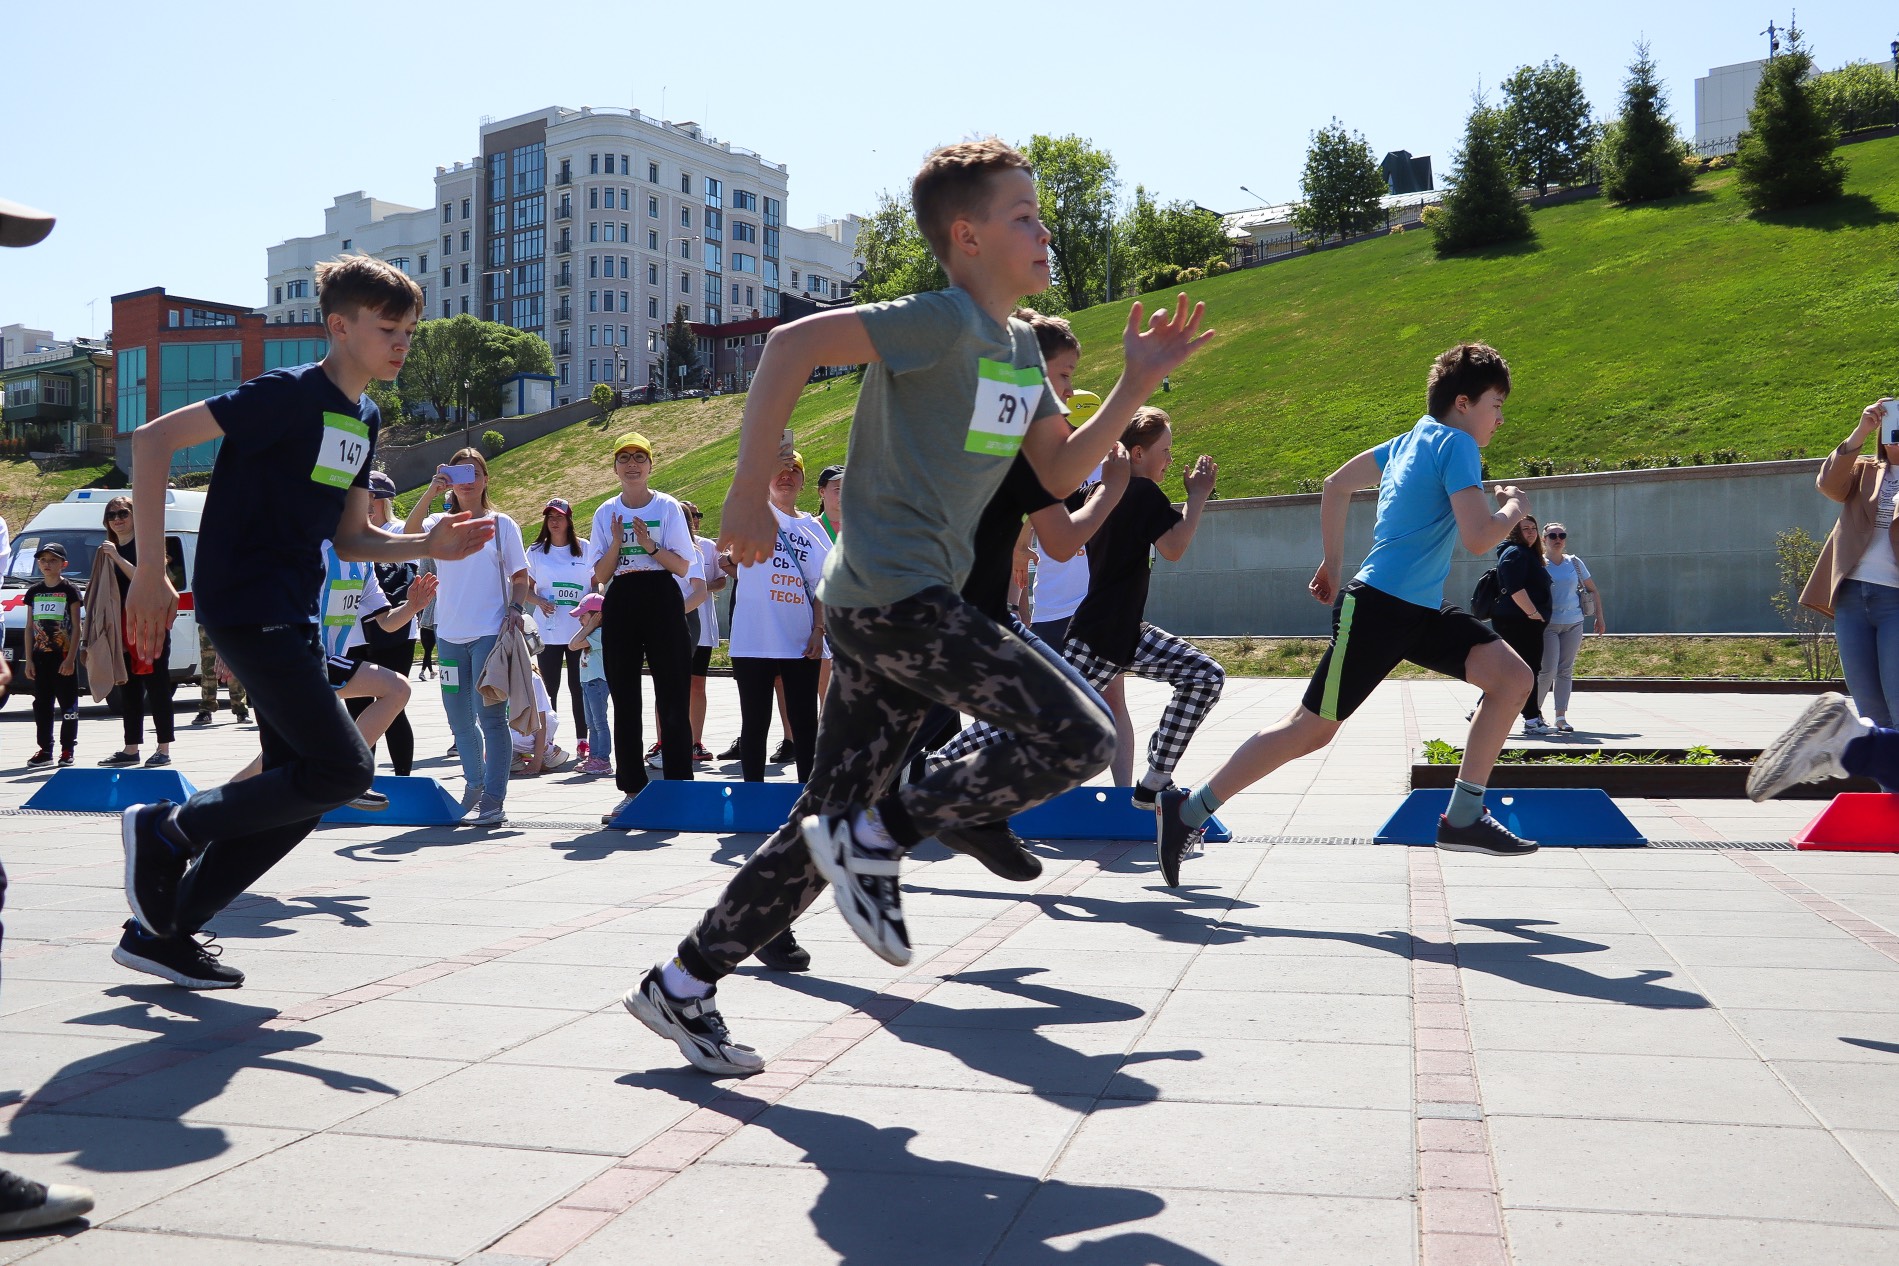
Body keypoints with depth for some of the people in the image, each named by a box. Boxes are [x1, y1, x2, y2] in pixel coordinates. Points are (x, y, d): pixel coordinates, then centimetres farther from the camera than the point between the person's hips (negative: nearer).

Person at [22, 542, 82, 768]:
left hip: (64, 657, -4)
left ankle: (67, 750, 6)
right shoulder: (34, 591, 10)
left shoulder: (70, 590, -3)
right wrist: (28, 660, 5)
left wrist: (70, 658, -13)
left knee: (68, 704, 0)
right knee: (42, 705, 7)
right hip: (40, 657, 5)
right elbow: (30, 627, 11)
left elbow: (76, 628, -6)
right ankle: (45, 751, 13)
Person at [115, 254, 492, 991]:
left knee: (298, 793, 8)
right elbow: (153, 439, -16)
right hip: (245, 606, -9)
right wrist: (150, 569, -19)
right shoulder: (290, 395, -12)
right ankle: (165, 829, 1)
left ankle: (162, 932, 19)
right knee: (344, 769, -15)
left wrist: (425, 546, 0)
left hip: (295, 618, 9)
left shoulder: (364, 421, 14)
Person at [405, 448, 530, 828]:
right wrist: (432, 491, -22)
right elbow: (410, 532, -13)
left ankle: (494, 800, -10)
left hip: (491, 633, -3)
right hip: (449, 634, 3)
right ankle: (473, 785, 30)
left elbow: (520, 576, 8)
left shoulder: (501, 524, 7)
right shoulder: (440, 523, 9)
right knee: (459, 718, 12)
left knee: (490, 714, -10)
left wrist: (516, 609, -9)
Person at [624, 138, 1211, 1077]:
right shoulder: (944, 321, -10)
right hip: (893, 592, -9)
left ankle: (682, 985, 18)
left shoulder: (1021, 348, 18)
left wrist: (1137, 385, 9)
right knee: (1076, 738, -13)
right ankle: (876, 839, -4)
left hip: (894, 607, 9)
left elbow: (1062, 471, 21)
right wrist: (748, 497, -18)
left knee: (828, 824, 10)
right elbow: (793, 345, -17)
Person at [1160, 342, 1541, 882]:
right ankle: (1188, 809, 7)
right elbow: (1478, 538, -22)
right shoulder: (1456, 444, -11)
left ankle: (1462, 817, 2)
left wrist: (1332, 563, 29)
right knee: (1311, 728, -4)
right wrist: (1515, 509, -1)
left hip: (1423, 612, 10)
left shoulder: (1411, 440, 14)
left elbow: (1337, 483, 25)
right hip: (1376, 608, -10)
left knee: (1514, 677, 0)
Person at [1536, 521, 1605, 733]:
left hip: (1573, 623, 4)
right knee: (1549, 670, -11)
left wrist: (1599, 617, 13)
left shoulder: (1575, 563, 9)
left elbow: (1593, 590, 17)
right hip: (1547, 623, -4)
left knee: (1566, 670, 3)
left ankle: (1561, 717, 5)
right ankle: (1535, 710, 9)